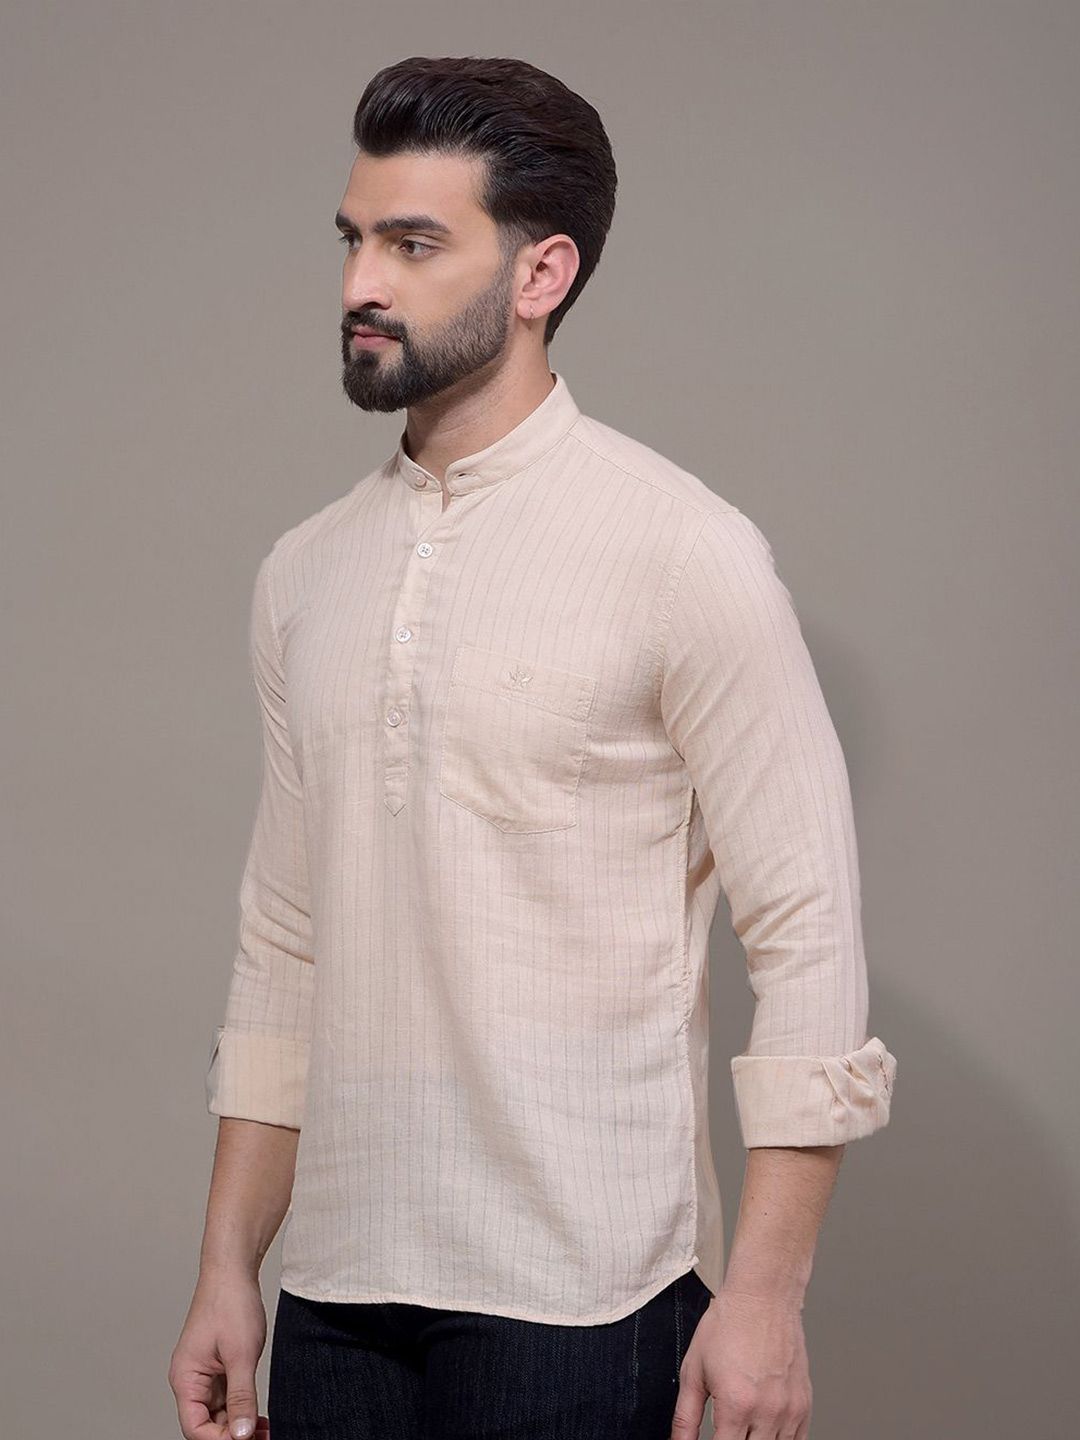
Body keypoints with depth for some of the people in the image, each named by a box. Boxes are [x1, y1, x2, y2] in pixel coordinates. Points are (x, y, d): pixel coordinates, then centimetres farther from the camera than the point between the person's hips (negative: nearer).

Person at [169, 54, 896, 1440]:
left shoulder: (681, 551, -8)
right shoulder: (304, 574, 10)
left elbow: (809, 935, -9)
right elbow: (282, 944, 14)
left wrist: (765, 1289, -13)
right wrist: (227, 1268, 11)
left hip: (573, 1292, -5)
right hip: (336, 1286, 5)